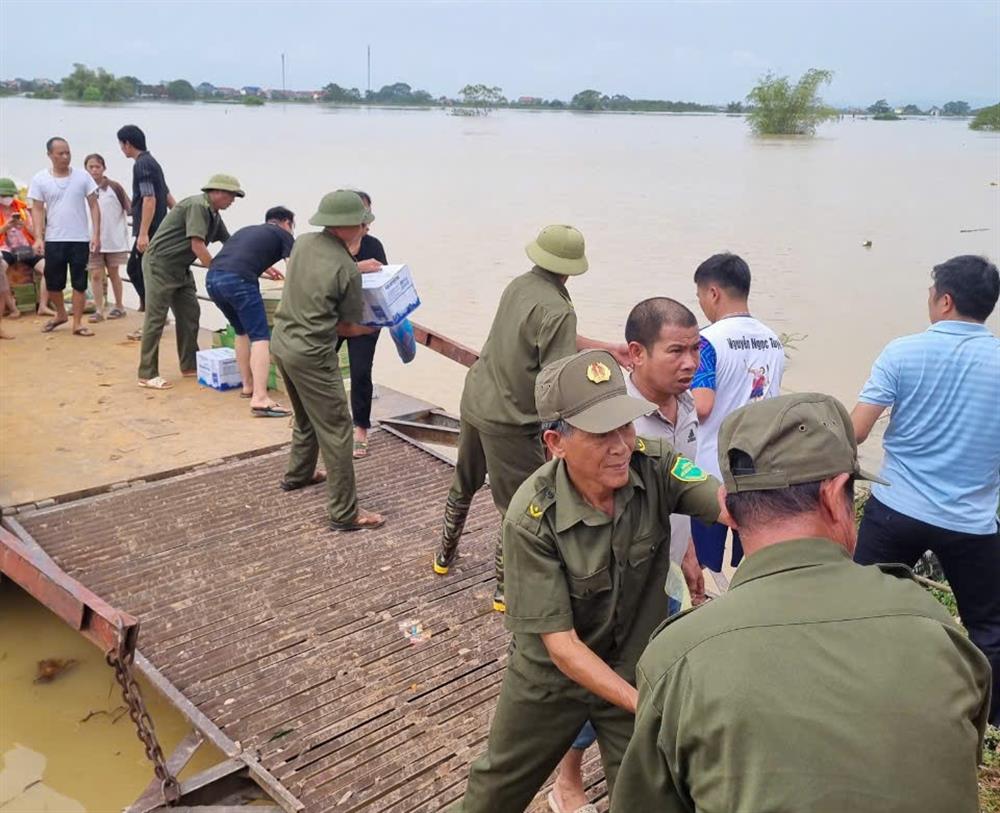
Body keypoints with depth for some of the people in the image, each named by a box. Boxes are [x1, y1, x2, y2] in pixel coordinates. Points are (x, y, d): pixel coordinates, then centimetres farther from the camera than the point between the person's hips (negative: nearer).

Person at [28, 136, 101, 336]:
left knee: (79, 283, 2)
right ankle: (60, 314, 33)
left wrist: (96, 234, -6)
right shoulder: (40, 179, 1)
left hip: (80, 239, -1)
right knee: (53, 282, 8)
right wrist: (38, 238, -9)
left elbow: (94, 206, 2)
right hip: (53, 240, 1)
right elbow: (37, 210, 1)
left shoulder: (82, 176, 0)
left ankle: (77, 324, 9)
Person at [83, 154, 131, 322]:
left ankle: (119, 306, 22)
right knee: (96, 275, 0)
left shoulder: (114, 187, -4)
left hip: (113, 238, -1)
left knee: (113, 273, 10)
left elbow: (129, 208, -1)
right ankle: (98, 310, 5)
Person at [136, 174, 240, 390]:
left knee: (189, 314, 9)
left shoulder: (214, 215, 10)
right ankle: (147, 374, -3)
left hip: (180, 268, 9)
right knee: (155, 318, -7)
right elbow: (197, 246, -23)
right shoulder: (198, 205, -18)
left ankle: (190, 365, 19)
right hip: (160, 264, -9)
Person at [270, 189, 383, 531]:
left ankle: (297, 474, 48)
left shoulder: (302, 243, 2)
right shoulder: (347, 270, -17)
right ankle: (344, 513, 2)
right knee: (336, 430, -1)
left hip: (281, 341, 9)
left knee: (306, 417, 28)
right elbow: (350, 327, -6)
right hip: (312, 355, -9)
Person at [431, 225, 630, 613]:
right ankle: (505, 591, 20)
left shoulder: (519, 286, 3)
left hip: (474, 403, 9)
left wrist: (607, 348, 14)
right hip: (510, 422, -9)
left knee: (464, 485, 27)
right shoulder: (556, 310, -22)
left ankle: (445, 556, 46)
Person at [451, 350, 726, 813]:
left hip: (635, 667, 1)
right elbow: (560, 643, -26)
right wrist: (644, 705, -35)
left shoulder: (653, 465, -23)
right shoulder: (530, 518, -30)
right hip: (552, 670, -1)